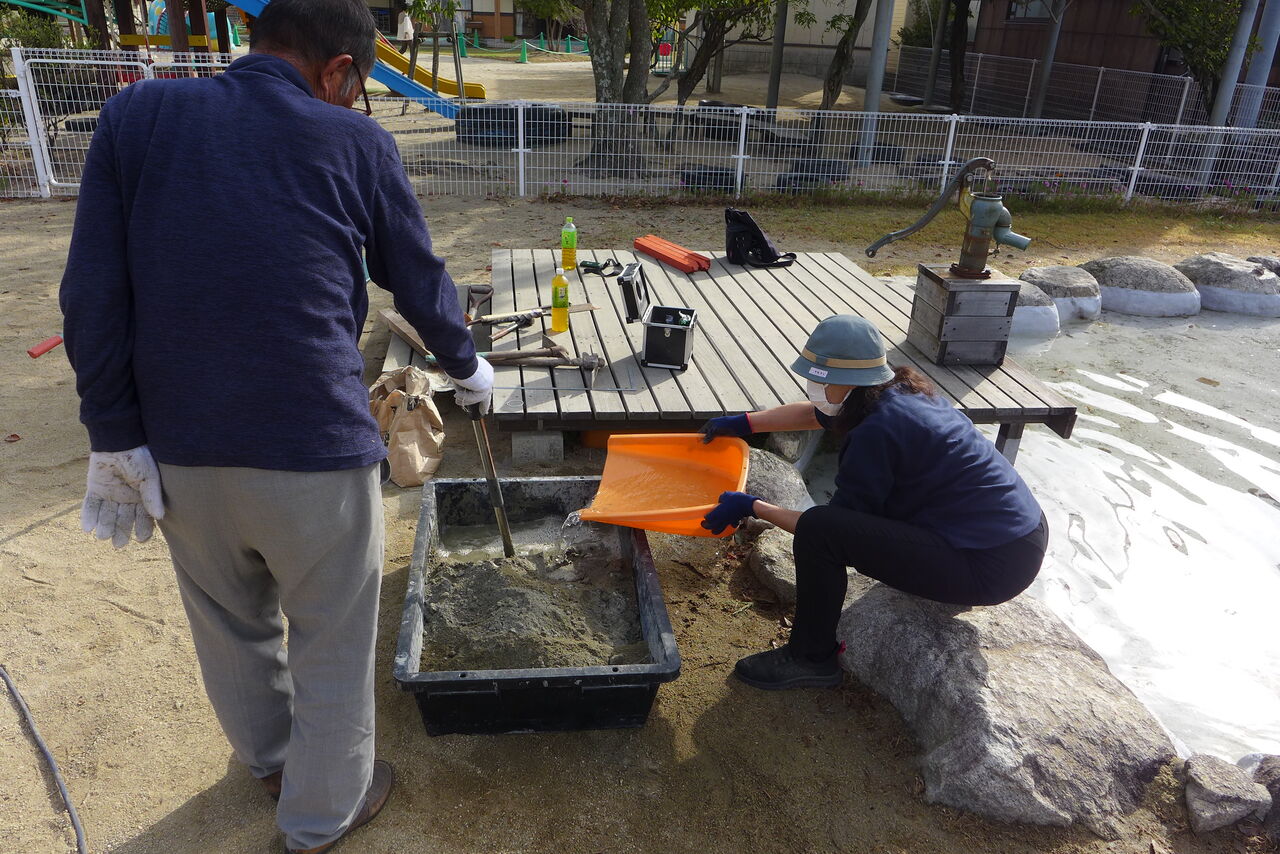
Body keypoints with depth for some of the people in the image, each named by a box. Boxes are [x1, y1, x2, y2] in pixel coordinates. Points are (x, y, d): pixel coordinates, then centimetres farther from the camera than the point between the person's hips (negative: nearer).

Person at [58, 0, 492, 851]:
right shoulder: (354, 142, -5)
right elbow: (422, 281, 5)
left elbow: (93, 296, -3)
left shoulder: (135, 116, 1)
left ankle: (269, 757, 52)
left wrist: (117, 438, 3)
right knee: (331, 644, 17)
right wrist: (468, 367, 22)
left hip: (178, 452, 4)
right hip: (315, 452, -4)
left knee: (230, 624, 26)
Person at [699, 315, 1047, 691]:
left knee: (819, 529, -19)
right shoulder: (902, 390, 7)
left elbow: (835, 524, -14)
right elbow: (817, 413, 23)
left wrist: (753, 508, -7)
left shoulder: (877, 431, -22)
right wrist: (745, 423, 24)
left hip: (989, 565, -10)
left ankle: (810, 659, 2)